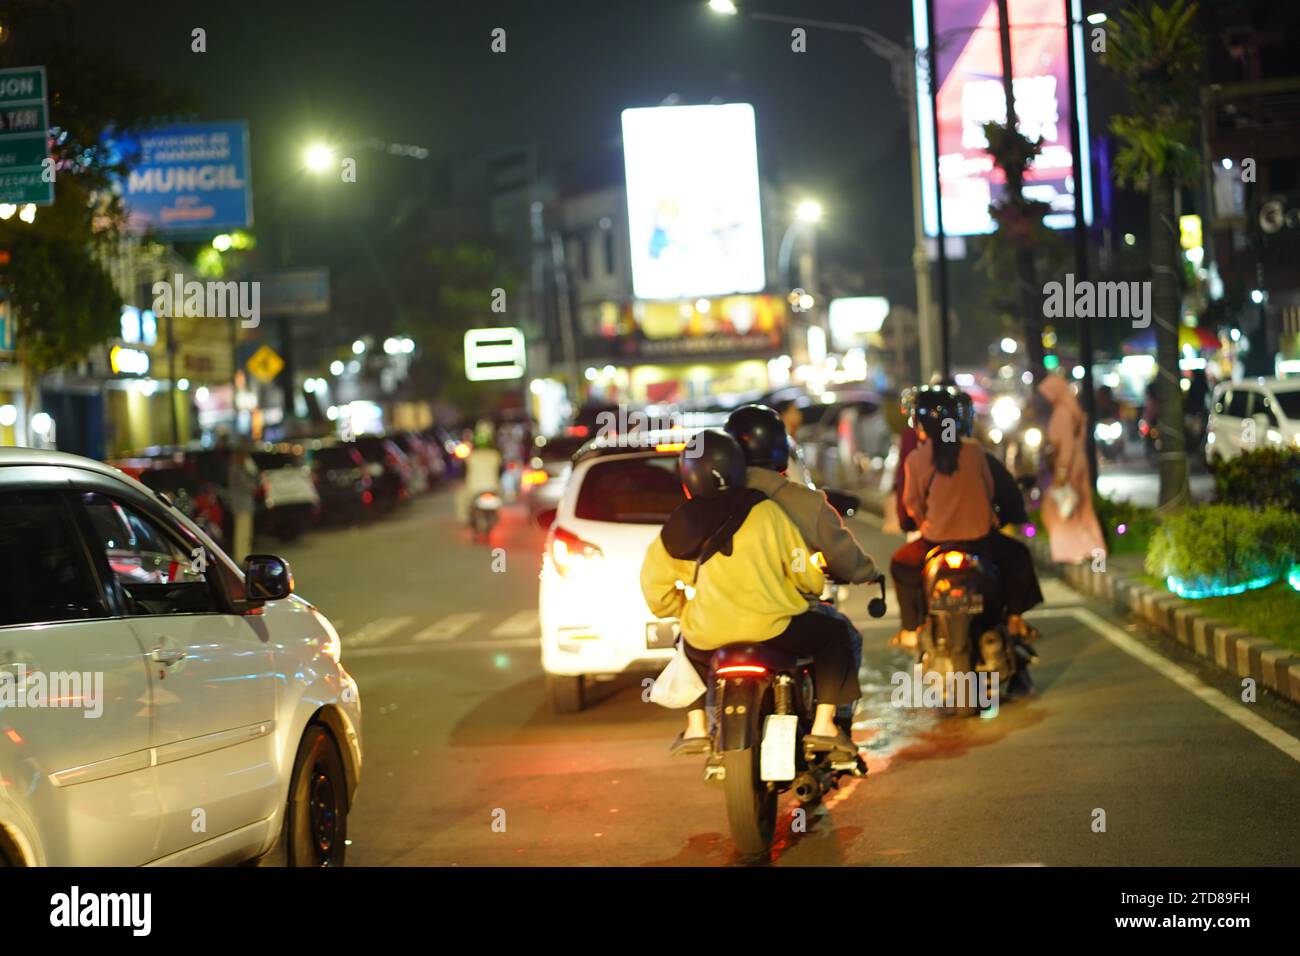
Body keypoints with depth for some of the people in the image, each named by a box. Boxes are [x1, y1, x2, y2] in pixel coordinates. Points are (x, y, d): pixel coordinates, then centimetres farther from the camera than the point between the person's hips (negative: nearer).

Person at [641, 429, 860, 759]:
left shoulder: (677, 528, 3)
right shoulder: (765, 512, -4)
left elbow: (655, 585, 8)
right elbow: (804, 574, 0)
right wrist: (817, 587, 23)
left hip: (708, 637, 3)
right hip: (771, 628, -3)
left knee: (690, 646, 38)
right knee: (834, 636, 21)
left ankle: (696, 727, 27)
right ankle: (824, 726, 10)